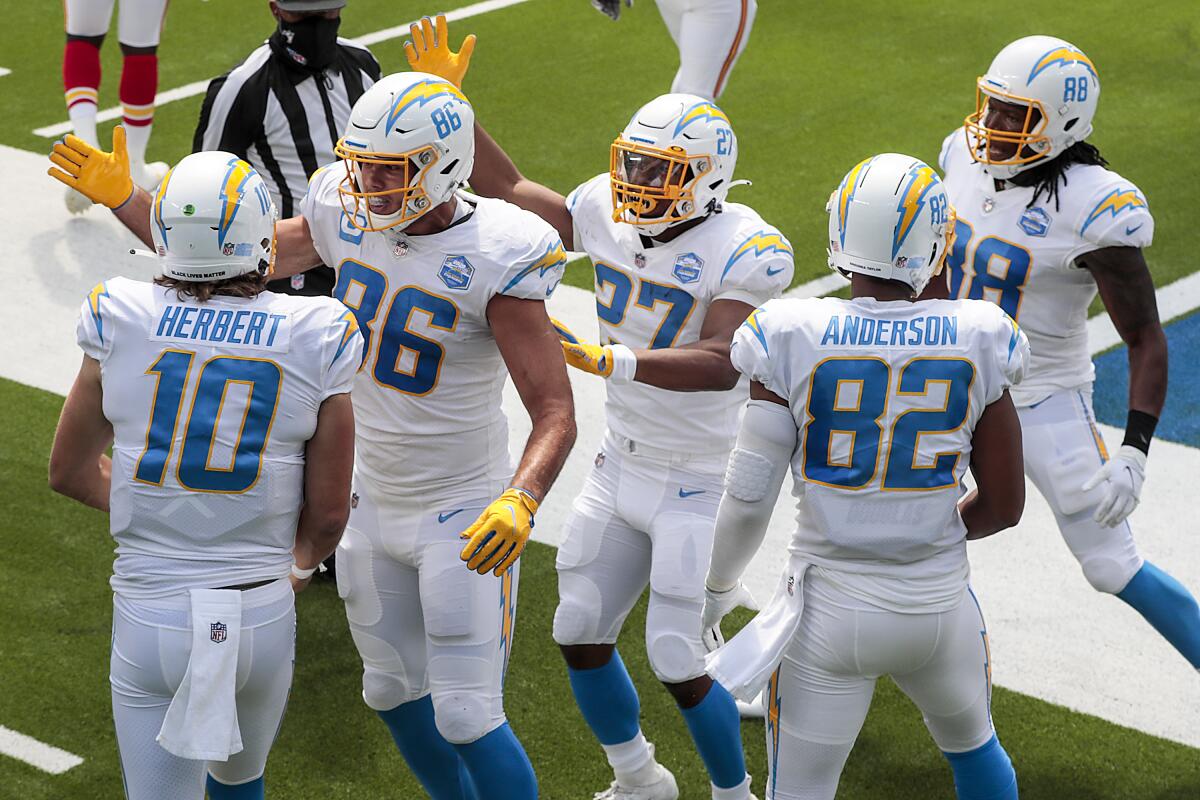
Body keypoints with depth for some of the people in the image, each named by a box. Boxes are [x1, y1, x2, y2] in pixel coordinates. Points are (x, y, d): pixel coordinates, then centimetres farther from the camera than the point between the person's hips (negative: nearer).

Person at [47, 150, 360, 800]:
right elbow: (328, 513, -1)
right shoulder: (317, 338, -8)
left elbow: (70, 473, 7)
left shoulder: (121, 322, -6)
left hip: (149, 617, 0)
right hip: (262, 617, 1)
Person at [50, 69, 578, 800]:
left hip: (465, 516, -7)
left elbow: (556, 414, -24)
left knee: (467, 722, -3)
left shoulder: (496, 260, -23)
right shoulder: (349, 217, -5)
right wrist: (121, 197, 0)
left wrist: (521, 502, -43)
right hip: (375, 504, 7)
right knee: (395, 693, 20)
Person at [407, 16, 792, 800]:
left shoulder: (744, 250, -22)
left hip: (701, 486, -7)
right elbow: (510, 191, 11)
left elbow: (720, 363, -35)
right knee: (580, 632, 12)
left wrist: (608, 359, -44)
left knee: (679, 663, -6)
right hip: (623, 465, 7)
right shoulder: (610, 213, -2)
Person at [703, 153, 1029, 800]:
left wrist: (718, 586, 8)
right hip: (938, 602, 2)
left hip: (830, 610, -2)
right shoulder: (976, 344, -9)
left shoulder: (794, 341, -14)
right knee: (972, 746, 30)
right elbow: (1004, 506, -1)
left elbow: (749, 496, -11)